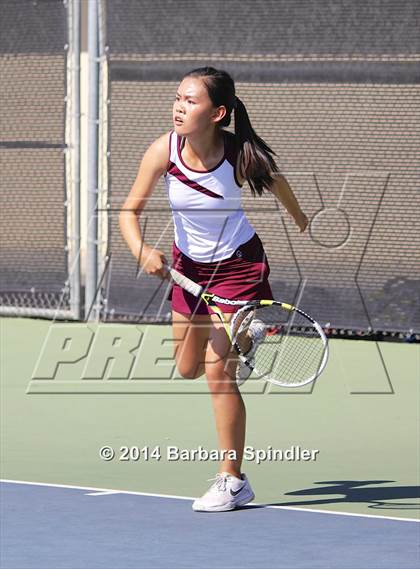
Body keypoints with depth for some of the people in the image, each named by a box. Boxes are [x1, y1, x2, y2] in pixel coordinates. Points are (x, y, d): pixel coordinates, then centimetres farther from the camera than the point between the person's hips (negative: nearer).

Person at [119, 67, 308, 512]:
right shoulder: (163, 151, -22)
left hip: (237, 265, -4)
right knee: (188, 368, 17)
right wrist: (142, 250, -35)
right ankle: (245, 337, 52)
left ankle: (233, 481, -4)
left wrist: (299, 218, 18)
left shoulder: (241, 154, -25)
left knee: (217, 368, -14)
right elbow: (130, 211, -15)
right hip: (189, 266, 4)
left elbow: (274, 180, -1)